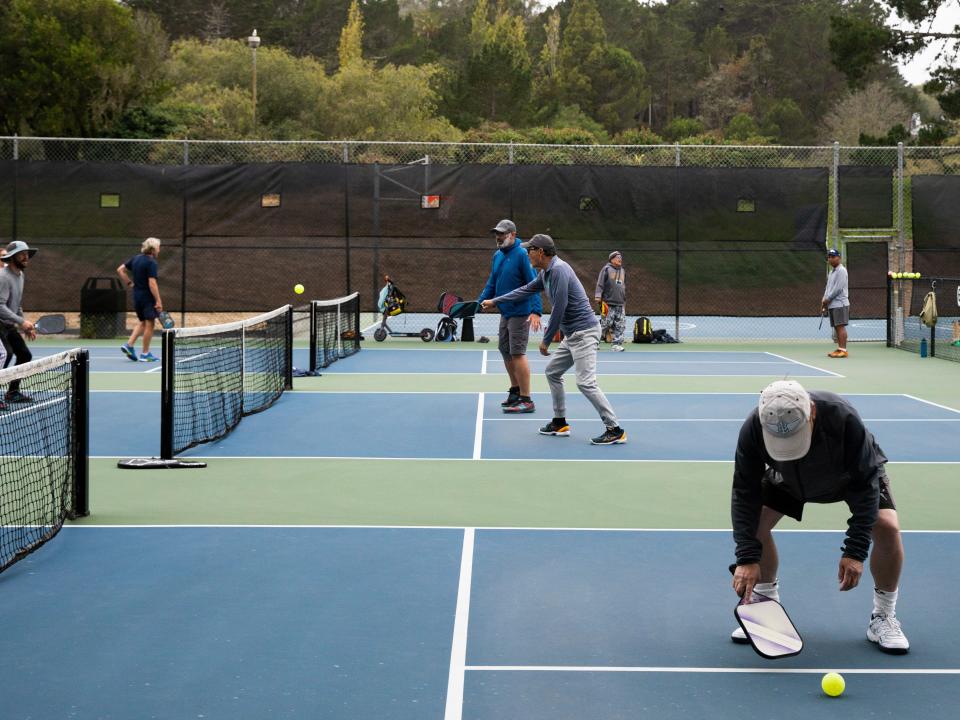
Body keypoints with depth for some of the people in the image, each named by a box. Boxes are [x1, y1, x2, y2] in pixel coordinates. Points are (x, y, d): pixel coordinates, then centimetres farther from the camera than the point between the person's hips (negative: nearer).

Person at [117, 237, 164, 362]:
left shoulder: (135, 259, 9)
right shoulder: (151, 263, -15)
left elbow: (120, 270, 14)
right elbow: (152, 283, -22)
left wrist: (129, 283, 13)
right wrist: (158, 301, -21)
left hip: (137, 296, 8)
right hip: (148, 297, -8)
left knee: (142, 322, 20)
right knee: (149, 324, 0)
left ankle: (129, 345, 7)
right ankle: (145, 354, 3)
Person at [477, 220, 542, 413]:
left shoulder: (522, 254, -14)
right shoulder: (497, 256, 11)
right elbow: (492, 284, 19)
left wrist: (536, 311, -26)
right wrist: (479, 302, 10)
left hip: (520, 313, -9)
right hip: (505, 312, 9)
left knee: (517, 353, -9)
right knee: (505, 351, 15)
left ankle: (526, 400, -6)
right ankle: (515, 391, 30)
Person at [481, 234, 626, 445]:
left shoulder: (559, 269, -18)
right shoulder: (545, 273, 13)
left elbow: (559, 307, -20)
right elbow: (525, 291, 28)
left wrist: (546, 340, -12)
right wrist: (494, 301, 34)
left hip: (584, 332, -11)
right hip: (572, 334, 11)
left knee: (586, 383, -15)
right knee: (552, 372, 18)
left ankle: (615, 430, -12)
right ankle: (560, 423, 25)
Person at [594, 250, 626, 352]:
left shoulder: (622, 271, 19)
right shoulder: (606, 269, -2)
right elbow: (600, 284, -9)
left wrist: (624, 298, 25)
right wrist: (598, 296, -17)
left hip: (620, 304, 7)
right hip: (608, 303, -7)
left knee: (620, 325, -1)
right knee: (606, 323, -7)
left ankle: (617, 344, 1)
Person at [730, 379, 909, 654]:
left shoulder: (844, 420, -43)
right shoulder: (752, 430, -37)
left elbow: (864, 486, -34)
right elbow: (745, 494, -28)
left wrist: (855, 551, -38)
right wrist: (747, 558, -35)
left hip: (855, 473, -2)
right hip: (787, 479, 2)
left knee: (887, 527, -22)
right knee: (755, 522, -16)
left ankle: (884, 617, 0)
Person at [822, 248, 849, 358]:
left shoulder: (841, 270, -8)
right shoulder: (831, 272, 20)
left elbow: (838, 288, -15)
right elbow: (828, 287, 22)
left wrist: (827, 299, -10)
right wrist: (824, 300, 7)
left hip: (840, 303, -9)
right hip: (832, 304, 9)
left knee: (840, 326, -10)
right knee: (836, 327, 8)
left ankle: (843, 350, -11)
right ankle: (839, 349, 11)